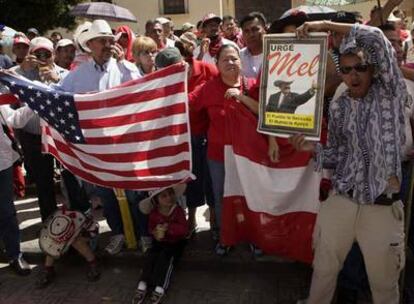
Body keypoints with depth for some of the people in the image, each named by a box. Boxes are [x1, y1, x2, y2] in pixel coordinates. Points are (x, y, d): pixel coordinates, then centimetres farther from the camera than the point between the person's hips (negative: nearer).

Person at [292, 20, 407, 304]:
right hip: (341, 201, 4)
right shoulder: (338, 107, 6)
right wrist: (313, 148, -7)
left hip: (383, 206, -3)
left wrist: (326, 24, -13)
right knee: (324, 268, 17)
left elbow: (376, 39, -17)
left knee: (384, 281, 12)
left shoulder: (389, 93, -6)